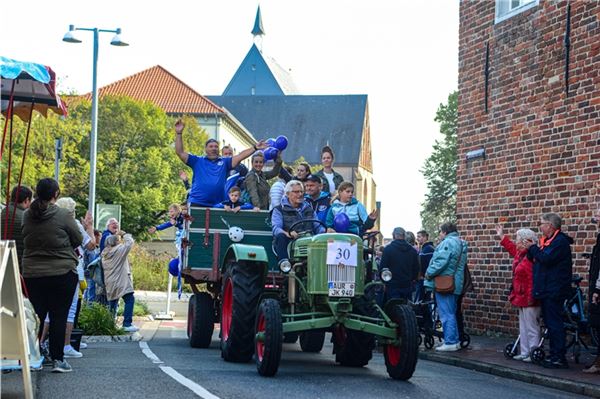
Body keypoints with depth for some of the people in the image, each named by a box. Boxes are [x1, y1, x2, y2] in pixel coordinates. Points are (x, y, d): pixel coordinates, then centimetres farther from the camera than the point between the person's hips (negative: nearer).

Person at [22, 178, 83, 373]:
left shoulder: (27, 216, 2)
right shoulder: (63, 215, -12)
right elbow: (78, 240, -3)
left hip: (32, 274, 4)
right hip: (62, 274, -4)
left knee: (35, 316, 10)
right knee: (59, 316, 1)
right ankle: (57, 359, 2)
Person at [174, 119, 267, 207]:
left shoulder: (224, 162, 14)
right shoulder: (197, 161, 9)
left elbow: (240, 156, 7)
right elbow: (180, 153, 3)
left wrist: (255, 148, -3)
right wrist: (179, 134, -6)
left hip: (216, 205, 2)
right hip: (196, 203, -2)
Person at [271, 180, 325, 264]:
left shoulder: (309, 209, 25)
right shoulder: (279, 210, 10)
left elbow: (318, 227, 18)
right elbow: (276, 228, -7)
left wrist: (326, 231, -8)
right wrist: (288, 233, -30)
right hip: (288, 244, -3)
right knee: (281, 237, -36)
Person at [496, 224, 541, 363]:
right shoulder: (520, 254, 10)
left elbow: (533, 280, -26)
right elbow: (512, 248, 35)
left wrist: (531, 297, -28)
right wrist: (502, 236, 42)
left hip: (529, 300, -11)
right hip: (522, 299, 11)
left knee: (531, 328, -4)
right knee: (523, 328, 15)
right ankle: (525, 353, 22)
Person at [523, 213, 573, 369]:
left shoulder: (560, 241, -13)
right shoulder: (547, 241, 18)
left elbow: (546, 258, -24)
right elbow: (536, 259, 16)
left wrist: (533, 248, -11)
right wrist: (531, 249, 0)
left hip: (554, 290, -10)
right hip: (547, 290, 10)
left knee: (554, 323, -10)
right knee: (550, 323, 13)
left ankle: (559, 358, -9)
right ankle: (555, 355, 18)